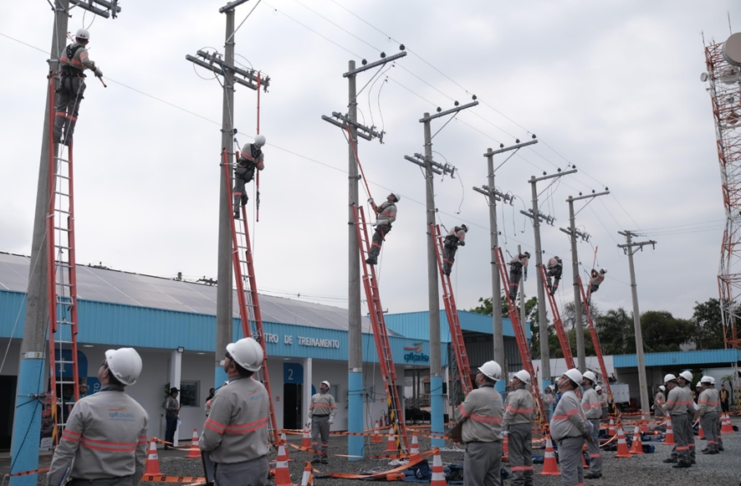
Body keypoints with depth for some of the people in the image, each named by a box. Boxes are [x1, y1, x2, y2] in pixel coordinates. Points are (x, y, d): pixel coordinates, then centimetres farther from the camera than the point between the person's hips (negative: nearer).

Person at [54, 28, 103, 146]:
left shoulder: (67, 48, 12)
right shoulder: (82, 50, -8)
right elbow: (85, 61, -30)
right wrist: (96, 69, -18)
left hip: (63, 80, 4)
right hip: (76, 82, -4)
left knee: (61, 108, 6)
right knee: (73, 111, 1)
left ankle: (57, 133, -11)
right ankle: (67, 137, -4)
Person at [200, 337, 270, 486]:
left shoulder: (227, 395, -22)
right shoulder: (261, 389, 4)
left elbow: (210, 439, -19)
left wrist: (201, 444, 2)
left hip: (235, 470, -8)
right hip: (260, 464, 8)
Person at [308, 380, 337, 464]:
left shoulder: (329, 397, 7)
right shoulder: (314, 396, 17)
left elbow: (334, 409, -2)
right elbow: (310, 408, 15)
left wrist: (331, 418, -16)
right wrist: (310, 418, 3)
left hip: (325, 419, -2)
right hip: (315, 419, 2)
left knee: (325, 438, 3)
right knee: (314, 437, -9)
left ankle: (324, 457, 11)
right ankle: (316, 457, -9)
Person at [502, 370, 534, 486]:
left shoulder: (515, 395, -15)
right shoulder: (528, 395, 15)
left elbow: (509, 413, -18)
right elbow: (531, 412, 17)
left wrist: (502, 427, -17)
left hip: (516, 426, -9)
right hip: (528, 426, 9)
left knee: (516, 456, -7)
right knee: (527, 454, 11)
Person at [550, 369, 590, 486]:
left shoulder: (567, 397, -16)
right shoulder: (570, 396, 15)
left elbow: (577, 419, -20)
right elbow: (579, 418, 16)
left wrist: (586, 433, -10)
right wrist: (586, 433, 12)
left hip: (569, 440, -10)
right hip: (573, 438, 10)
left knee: (568, 472, -10)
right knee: (575, 470, 14)